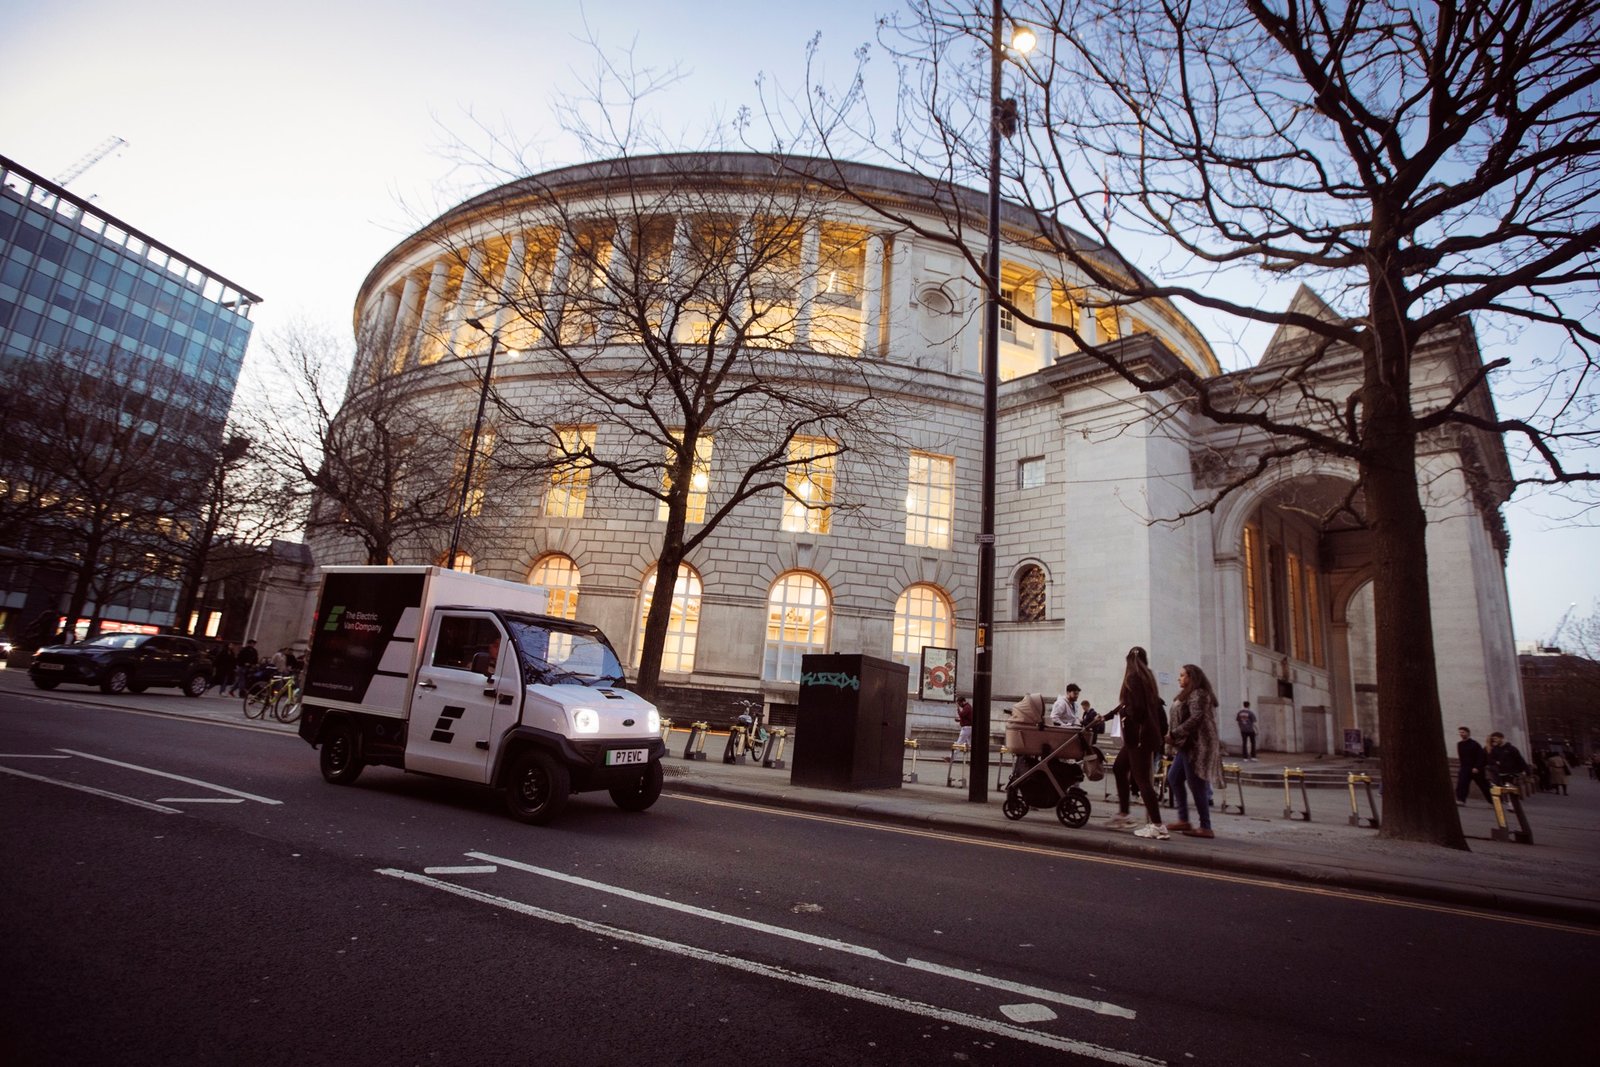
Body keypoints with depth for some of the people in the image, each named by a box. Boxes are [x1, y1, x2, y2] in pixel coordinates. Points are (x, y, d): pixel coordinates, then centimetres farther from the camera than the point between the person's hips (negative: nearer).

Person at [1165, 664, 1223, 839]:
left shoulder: (1198, 694, -13)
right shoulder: (1189, 695, 20)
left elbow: (1195, 719, -23)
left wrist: (1174, 734, -20)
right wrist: (1173, 734, 6)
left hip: (1197, 746, -11)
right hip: (1189, 745, 11)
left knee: (1196, 785, -5)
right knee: (1174, 778, 12)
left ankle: (1205, 828, 2)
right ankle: (1183, 820, 17)